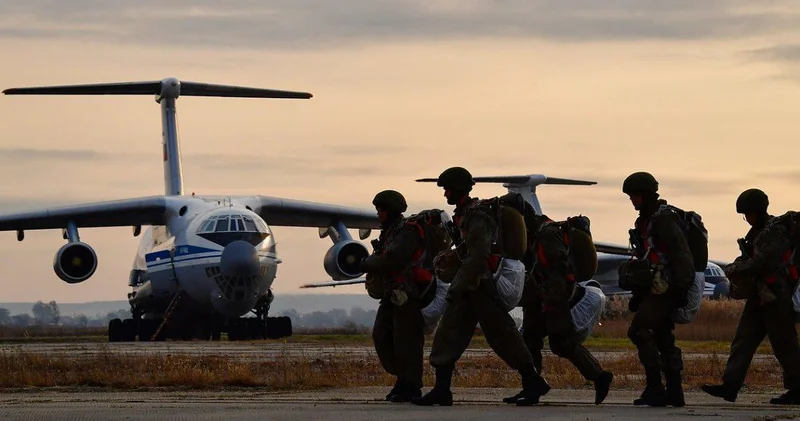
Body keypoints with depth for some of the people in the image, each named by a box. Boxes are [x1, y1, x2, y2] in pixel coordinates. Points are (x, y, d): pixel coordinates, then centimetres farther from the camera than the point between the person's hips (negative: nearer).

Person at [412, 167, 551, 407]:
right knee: (448, 334, 4)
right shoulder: (464, 215, 14)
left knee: (502, 335, -4)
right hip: (471, 287, 10)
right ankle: (442, 390, 3)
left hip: (481, 286, -10)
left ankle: (533, 383, 4)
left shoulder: (476, 217, -17)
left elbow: (478, 256, -24)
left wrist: (458, 285, -25)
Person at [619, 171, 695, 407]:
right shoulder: (645, 221, 19)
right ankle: (674, 392, 11)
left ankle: (655, 389, -16)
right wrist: (637, 294, 24)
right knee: (662, 339, 9)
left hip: (664, 288, -10)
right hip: (654, 289, 10)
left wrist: (681, 287, -23)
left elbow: (681, 255, -19)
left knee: (639, 331, -15)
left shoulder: (663, 219, -12)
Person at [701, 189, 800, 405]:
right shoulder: (758, 231, 15)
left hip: (776, 297, -10)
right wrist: (737, 267, 1)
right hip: (759, 296, 10)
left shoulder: (776, 233, -15)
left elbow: (762, 263, -23)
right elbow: (750, 258, 21)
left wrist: (735, 270, -13)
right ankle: (730, 386, 0)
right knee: (743, 340, 3)